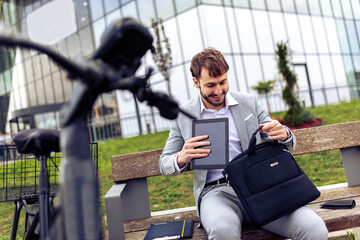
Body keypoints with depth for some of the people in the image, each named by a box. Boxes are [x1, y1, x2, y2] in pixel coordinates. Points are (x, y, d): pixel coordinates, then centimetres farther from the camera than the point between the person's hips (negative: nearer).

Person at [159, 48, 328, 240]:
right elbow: (164, 165, 12)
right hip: (216, 191, -1)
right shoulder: (182, 115, 7)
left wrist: (284, 134, -11)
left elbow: (289, 144, 15)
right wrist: (181, 158, -13)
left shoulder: (250, 102, 11)